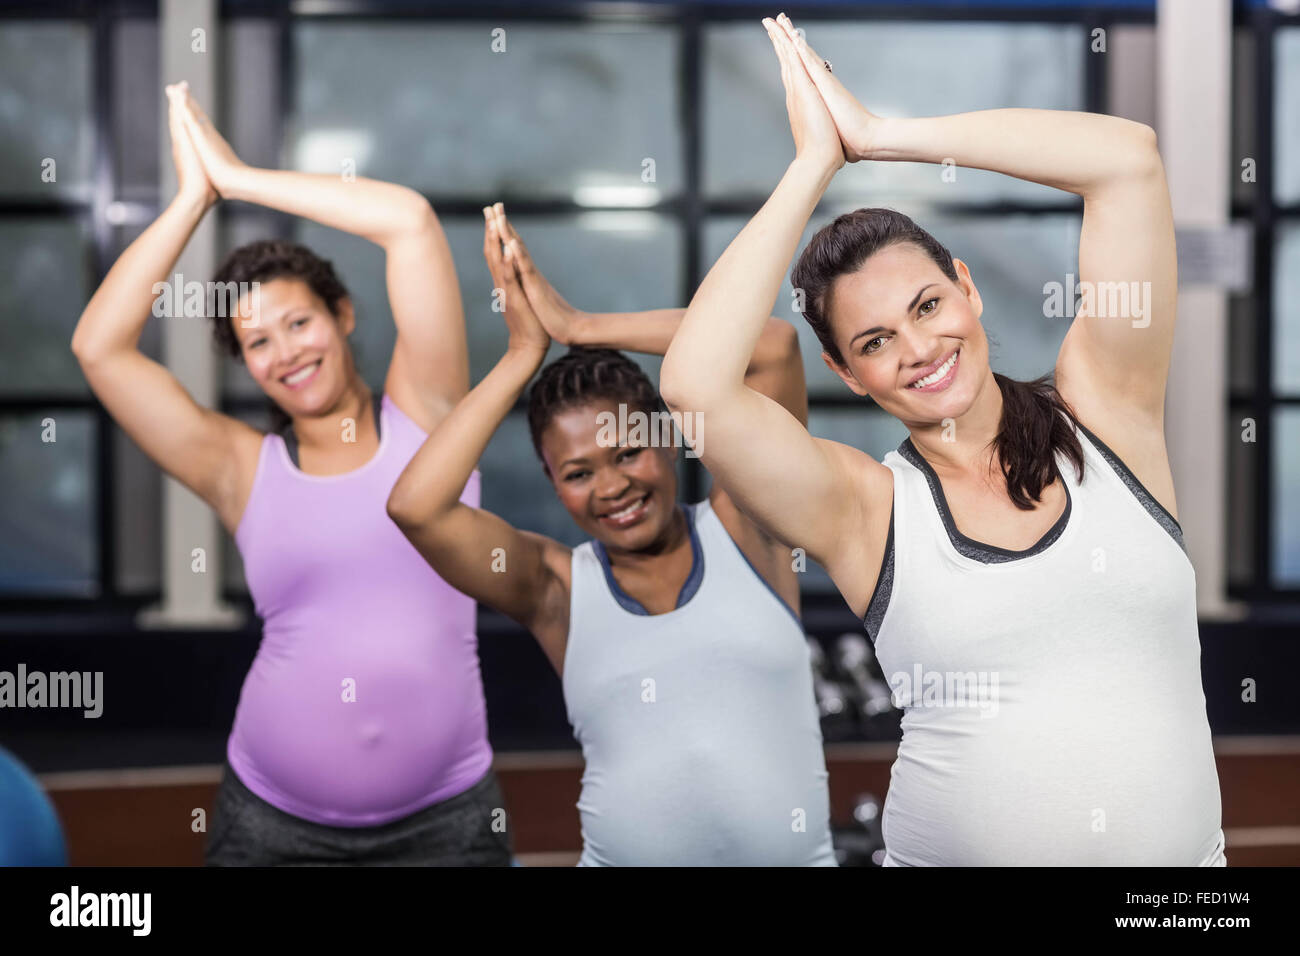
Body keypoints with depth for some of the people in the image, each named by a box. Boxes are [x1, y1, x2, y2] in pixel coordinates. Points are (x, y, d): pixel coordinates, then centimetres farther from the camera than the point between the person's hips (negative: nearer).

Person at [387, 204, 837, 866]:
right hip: (622, 856, -1)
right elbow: (414, 506, -10)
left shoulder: (740, 526, 3)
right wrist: (525, 353, -3)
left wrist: (580, 326, -3)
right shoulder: (558, 591, 3)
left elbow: (773, 347, -7)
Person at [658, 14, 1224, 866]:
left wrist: (876, 135, -3)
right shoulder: (866, 513, -1)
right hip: (949, 851, -1)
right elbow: (694, 385, -16)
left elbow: (1130, 160, -4)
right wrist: (816, 162, -8)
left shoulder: (1102, 415, 3)